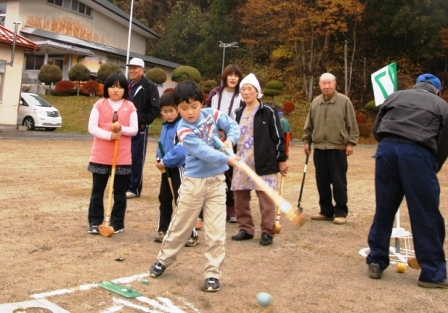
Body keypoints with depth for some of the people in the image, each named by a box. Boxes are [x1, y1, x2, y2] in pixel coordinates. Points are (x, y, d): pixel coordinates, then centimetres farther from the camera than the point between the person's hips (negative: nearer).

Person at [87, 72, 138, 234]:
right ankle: (94, 222, 18)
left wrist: (121, 129, -20)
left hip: (122, 157, 0)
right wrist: (109, 135, -21)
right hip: (100, 156, 0)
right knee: (97, 190, 8)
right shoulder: (99, 104, -1)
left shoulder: (130, 107, 1)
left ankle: (117, 223, 19)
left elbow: (134, 129, -1)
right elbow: (92, 127, -7)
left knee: (120, 192, 8)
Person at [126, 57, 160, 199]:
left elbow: (155, 109, -12)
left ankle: (134, 188, 7)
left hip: (139, 129, -6)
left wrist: (142, 121, -15)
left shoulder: (150, 86, -7)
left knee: (136, 159, -1)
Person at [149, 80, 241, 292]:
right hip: (194, 182, -3)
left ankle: (212, 273, 13)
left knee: (216, 231, 2)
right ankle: (163, 260, 33)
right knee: (181, 225, 11)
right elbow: (203, 151, -28)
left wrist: (230, 140, -14)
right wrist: (227, 159, -38)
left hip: (217, 181, 3)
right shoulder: (184, 130, -16)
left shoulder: (212, 114, -3)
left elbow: (232, 125, 6)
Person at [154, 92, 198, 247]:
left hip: (179, 168, -8)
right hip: (166, 169, 8)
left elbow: (180, 151, -26)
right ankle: (163, 230, 29)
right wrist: (159, 159, 0)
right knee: (164, 199, 16)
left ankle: (192, 234, 5)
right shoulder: (165, 126, 8)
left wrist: (164, 161, -18)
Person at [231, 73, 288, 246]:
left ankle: (267, 232, 9)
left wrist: (282, 159, -4)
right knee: (240, 198, 8)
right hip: (242, 163, 6)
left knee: (266, 198, -1)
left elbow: (278, 136, -4)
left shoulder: (268, 111, -4)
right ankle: (245, 229, 21)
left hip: (264, 162, -6)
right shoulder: (239, 113, 14)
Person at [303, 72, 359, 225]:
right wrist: (307, 140, 11)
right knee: (322, 182, 9)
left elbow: (352, 125, -2)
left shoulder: (344, 101, -3)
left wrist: (351, 142, -6)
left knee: (339, 182, 0)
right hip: (319, 148, 4)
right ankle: (326, 211, 20)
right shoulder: (315, 102, 9)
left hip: (338, 148, -4)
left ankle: (340, 213, 10)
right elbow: (309, 125, 16)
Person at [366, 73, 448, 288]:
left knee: (384, 210, 14)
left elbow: (376, 130, 19)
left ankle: (376, 262, 22)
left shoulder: (395, 96, 22)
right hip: (417, 153, -3)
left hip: (387, 149, 3)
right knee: (426, 216, 6)